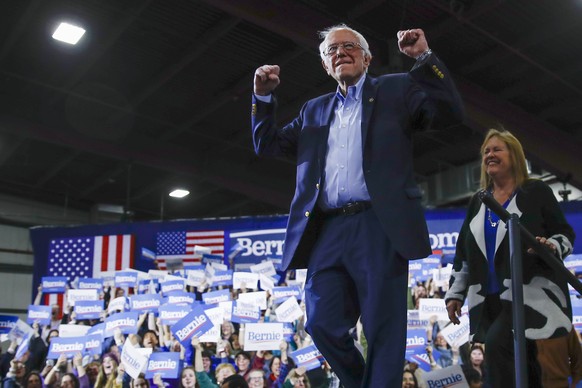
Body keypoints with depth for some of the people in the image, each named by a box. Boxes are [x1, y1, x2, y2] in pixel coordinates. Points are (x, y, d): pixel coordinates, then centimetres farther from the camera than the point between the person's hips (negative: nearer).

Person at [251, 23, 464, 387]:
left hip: (379, 227, -4)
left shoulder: (395, 90, 13)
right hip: (328, 230, 4)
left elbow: (449, 113, 2)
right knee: (324, 325, 0)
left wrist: (425, 57, -6)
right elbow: (268, 145, 25)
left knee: (383, 329, -3)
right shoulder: (314, 109, 25)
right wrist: (263, 96, 12)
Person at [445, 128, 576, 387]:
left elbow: (565, 234, 1)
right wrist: (455, 293, 14)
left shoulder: (536, 191, 3)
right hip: (490, 299, 5)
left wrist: (551, 246, -22)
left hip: (530, 293, -5)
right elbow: (463, 252, 19)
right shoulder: (477, 203, 17)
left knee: (497, 344, -25)